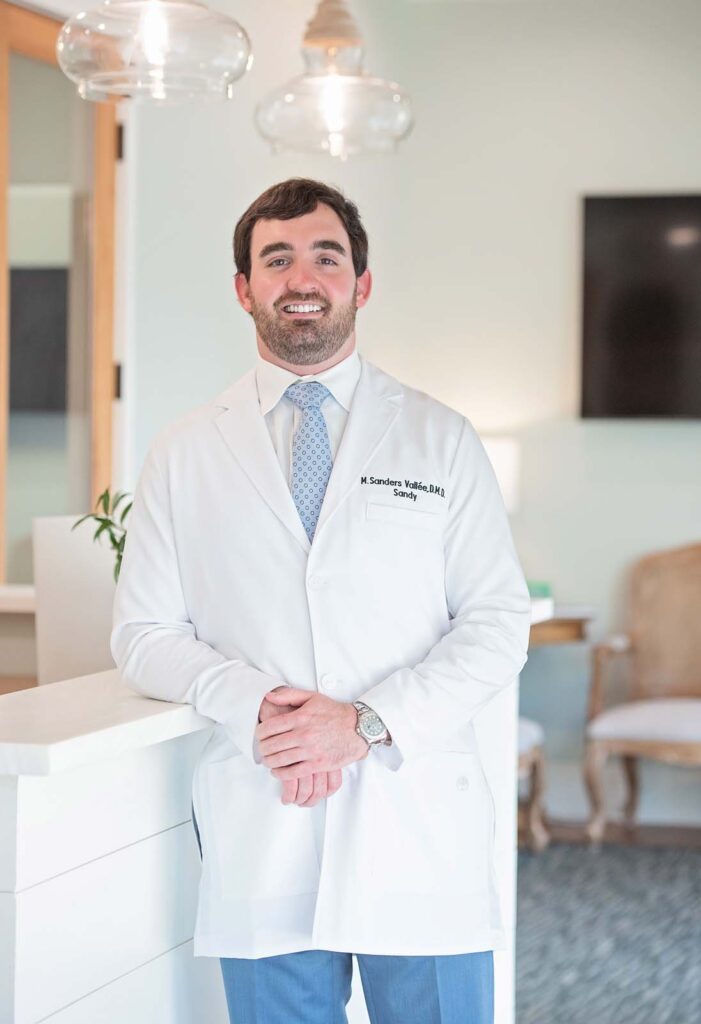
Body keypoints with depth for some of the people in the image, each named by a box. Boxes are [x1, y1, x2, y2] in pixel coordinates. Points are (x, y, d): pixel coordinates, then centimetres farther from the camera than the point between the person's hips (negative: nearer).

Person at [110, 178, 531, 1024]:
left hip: (420, 830, 0)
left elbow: (498, 623, 0)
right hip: (260, 840, 1)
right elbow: (143, 635, 6)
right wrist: (253, 702, -12)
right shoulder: (183, 455, 8)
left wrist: (368, 723, -13)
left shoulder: (442, 439, 6)